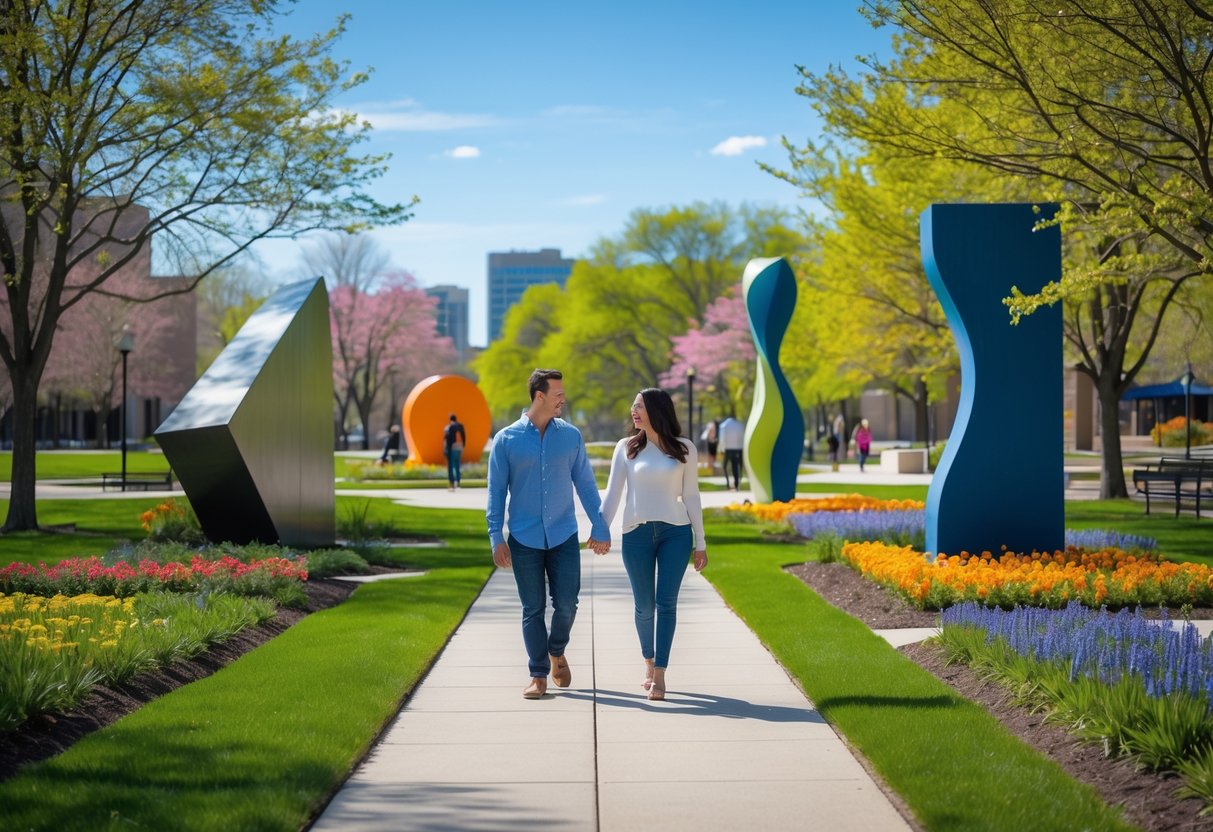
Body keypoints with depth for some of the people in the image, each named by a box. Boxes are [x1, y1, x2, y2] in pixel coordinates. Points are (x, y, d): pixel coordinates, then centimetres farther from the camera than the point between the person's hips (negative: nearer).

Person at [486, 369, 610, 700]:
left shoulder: (571, 436, 5)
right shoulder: (506, 440, -1)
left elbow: (585, 483, 9)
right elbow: (496, 491, 0)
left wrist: (600, 526, 5)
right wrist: (496, 537, -6)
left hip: (563, 536, 1)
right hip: (524, 540, -1)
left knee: (566, 604, -3)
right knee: (533, 609, 2)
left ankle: (556, 652, 26)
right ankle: (538, 675, 11)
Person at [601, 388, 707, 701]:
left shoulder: (684, 449, 4)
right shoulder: (626, 447, 6)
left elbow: (691, 496, 7)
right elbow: (613, 492, 2)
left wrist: (700, 542, 6)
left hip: (676, 532, -1)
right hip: (636, 534, 1)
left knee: (666, 602, -8)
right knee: (644, 605, 4)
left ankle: (659, 675, -7)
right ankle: (649, 661, 28)